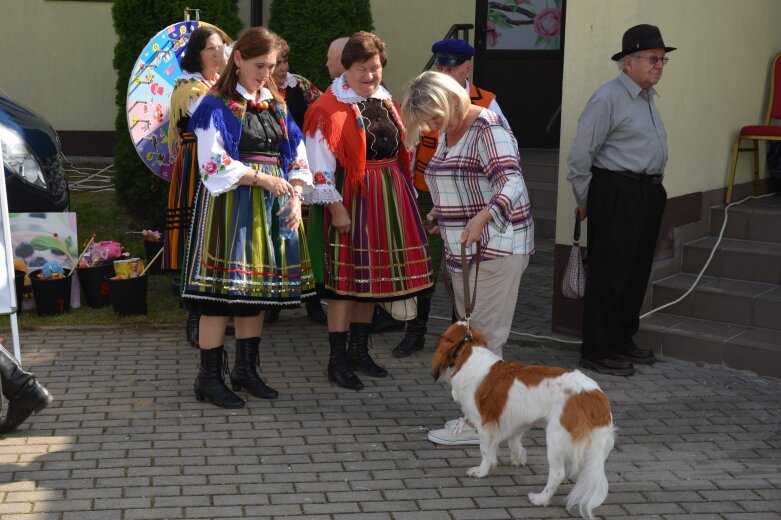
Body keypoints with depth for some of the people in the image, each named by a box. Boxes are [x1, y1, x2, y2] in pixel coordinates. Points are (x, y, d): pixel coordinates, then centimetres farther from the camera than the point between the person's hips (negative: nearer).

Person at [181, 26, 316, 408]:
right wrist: (261, 178, -15)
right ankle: (209, 377, 4)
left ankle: (246, 370, 21)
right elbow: (215, 164, -13)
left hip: (272, 207, 6)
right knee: (221, 291, -5)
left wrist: (296, 196, -3)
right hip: (231, 207, -6)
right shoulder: (217, 105, -5)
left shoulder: (276, 105, 15)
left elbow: (297, 158, 13)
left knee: (258, 290, 10)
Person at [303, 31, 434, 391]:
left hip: (389, 198, 7)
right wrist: (336, 207, -18)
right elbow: (320, 165, -15)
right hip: (352, 200, -7)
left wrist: (406, 196, 17)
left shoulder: (386, 102, 13)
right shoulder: (330, 108, -11)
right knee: (347, 278, -3)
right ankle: (337, 360, 6)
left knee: (373, 276, 13)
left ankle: (359, 349, 26)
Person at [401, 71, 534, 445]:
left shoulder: (488, 128, -14)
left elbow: (512, 182, -27)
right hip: (464, 250, 10)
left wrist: (482, 218, -41)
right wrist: (437, 216, 18)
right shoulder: (448, 134, 15)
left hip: (496, 249, -9)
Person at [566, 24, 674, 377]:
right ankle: (596, 352, 6)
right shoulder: (608, 98, -12)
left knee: (637, 272, 15)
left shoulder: (647, 98, 15)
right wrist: (585, 201, -4)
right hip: (617, 195, -9)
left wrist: (653, 189, 17)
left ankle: (622, 341, 28)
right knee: (609, 274, -3)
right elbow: (580, 155, -12)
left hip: (648, 195, 9)